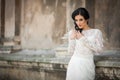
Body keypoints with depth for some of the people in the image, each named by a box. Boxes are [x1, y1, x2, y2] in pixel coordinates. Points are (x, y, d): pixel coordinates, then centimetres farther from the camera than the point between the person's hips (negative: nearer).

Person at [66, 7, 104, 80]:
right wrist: (72, 38, -7)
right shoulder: (72, 33, 6)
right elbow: (71, 51, 7)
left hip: (87, 64, -2)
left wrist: (83, 38, -10)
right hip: (74, 64, 2)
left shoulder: (96, 32, 0)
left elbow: (99, 50, -9)